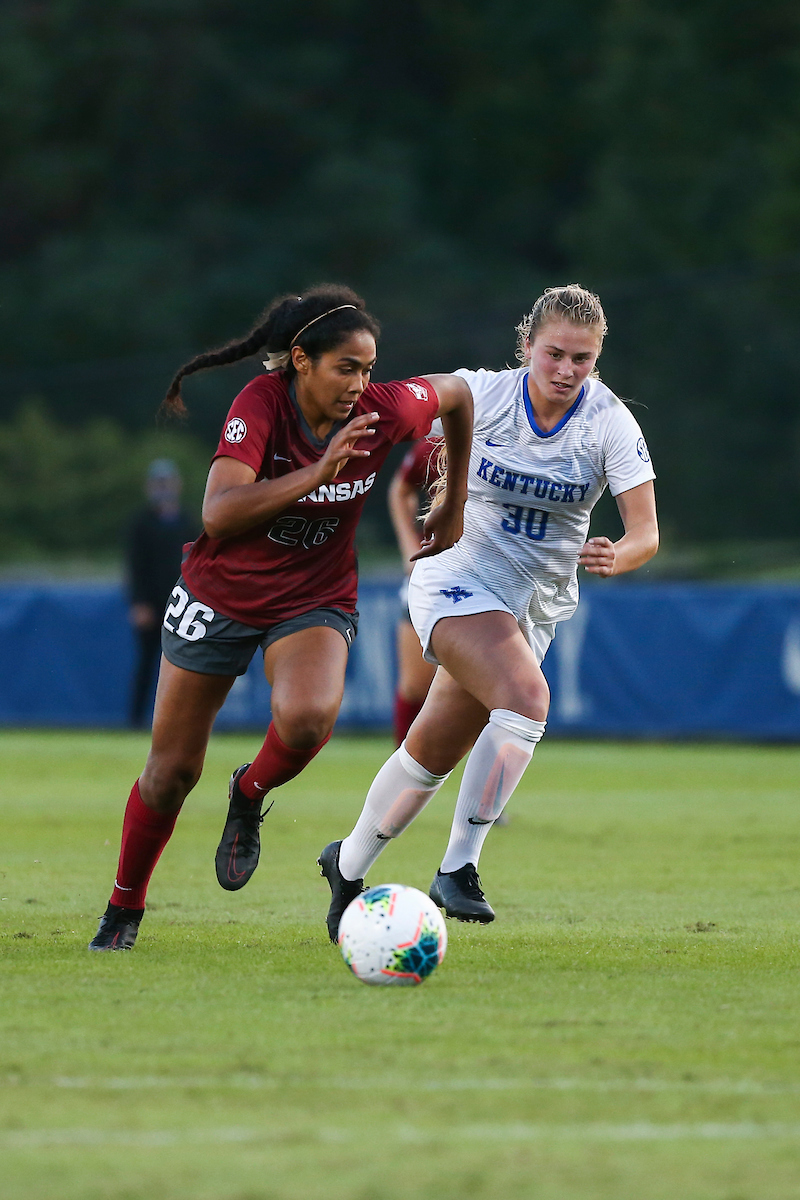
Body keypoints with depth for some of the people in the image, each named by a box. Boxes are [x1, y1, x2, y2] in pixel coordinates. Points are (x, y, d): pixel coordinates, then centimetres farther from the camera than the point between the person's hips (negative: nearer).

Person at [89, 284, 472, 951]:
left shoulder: (384, 411, -17)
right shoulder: (262, 404, -24)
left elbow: (458, 394, 6)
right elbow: (219, 514, -35)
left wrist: (454, 507, 11)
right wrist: (318, 472, -43)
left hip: (316, 603, 1)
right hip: (221, 596, -1)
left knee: (308, 718, -32)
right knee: (172, 770, 7)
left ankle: (250, 797, 2)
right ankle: (124, 910, 30)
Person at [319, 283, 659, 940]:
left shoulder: (610, 423, -13)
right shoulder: (483, 394, -15)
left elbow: (647, 532, -19)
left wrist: (615, 557, -38)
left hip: (535, 607, 4)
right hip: (458, 577, -4)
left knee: (436, 750, 11)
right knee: (527, 695, -29)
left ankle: (349, 865, 33)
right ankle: (459, 866, -23)